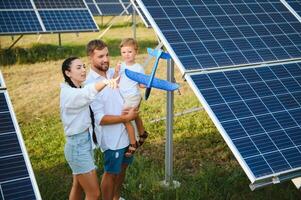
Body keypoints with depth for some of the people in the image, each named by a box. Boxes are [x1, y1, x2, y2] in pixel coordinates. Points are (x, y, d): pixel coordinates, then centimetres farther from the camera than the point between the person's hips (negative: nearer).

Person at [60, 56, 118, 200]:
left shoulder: (78, 90, 12)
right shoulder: (69, 93, -23)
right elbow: (88, 93, -43)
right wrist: (105, 82, -61)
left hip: (85, 142, 10)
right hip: (78, 145, -9)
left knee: (78, 186, 21)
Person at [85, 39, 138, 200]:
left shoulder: (113, 72, -2)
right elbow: (100, 119, -23)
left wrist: (132, 108, 1)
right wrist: (126, 118, -19)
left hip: (126, 131, 8)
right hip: (112, 137, -8)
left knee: (123, 166, 23)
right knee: (111, 172, 10)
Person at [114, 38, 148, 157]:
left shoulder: (139, 68, -12)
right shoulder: (121, 66, 1)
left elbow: (141, 85, -6)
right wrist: (116, 72, -17)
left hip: (133, 97, -6)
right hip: (123, 97, 6)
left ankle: (133, 144, 2)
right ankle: (142, 134, 48)